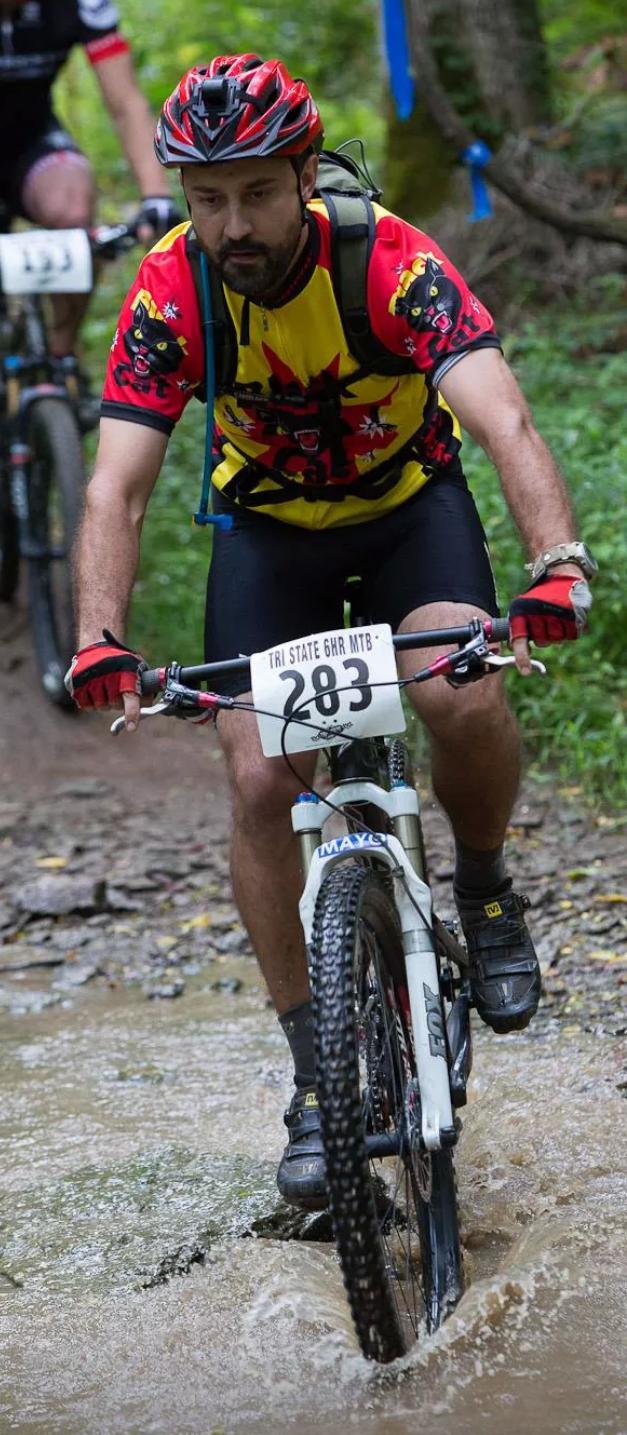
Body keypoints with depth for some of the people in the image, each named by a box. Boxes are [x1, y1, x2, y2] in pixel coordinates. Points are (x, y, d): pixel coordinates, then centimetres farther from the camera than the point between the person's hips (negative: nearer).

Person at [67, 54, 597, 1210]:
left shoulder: (392, 262, -30)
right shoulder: (169, 294, -24)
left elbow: (506, 425, -42)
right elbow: (117, 488, -27)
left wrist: (558, 568, -59)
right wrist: (100, 645, -44)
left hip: (409, 499, -2)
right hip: (270, 524, 2)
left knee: (462, 699, -30)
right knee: (260, 780, -12)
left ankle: (483, 890, 3)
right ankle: (316, 1075, 1)